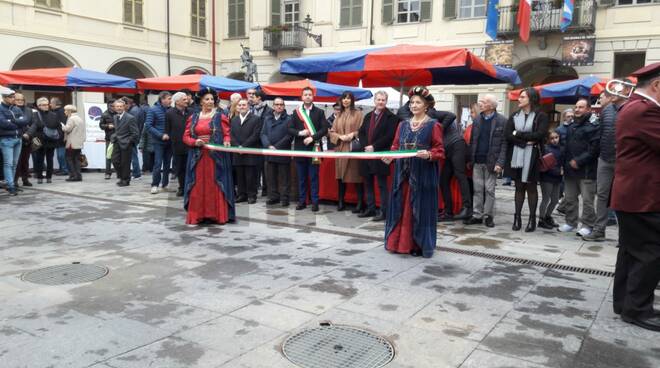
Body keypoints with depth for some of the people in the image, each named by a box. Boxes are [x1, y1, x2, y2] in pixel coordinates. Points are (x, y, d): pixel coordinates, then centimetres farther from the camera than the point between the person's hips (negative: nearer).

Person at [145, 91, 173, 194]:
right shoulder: (153, 110, -5)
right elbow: (148, 126, -9)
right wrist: (161, 135, -16)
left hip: (169, 141, 3)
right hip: (159, 142, -3)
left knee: (167, 164, 8)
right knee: (158, 164, -6)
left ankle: (165, 184, 18)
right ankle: (155, 185, 4)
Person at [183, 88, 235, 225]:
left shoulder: (220, 117, 3)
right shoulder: (193, 118, 11)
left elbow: (227, 134, 0)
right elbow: (186, 137, 9)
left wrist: (226, 141, -21)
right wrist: (194, 142, -10)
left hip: (216, 156, -3)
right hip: (198, 156, 3)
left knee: (215, 185, -1)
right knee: (198, 186, 4)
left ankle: (218, 215, 5)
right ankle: (197, 215, 11)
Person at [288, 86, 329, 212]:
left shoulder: (319, 112, 4)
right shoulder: (296, 112, 9)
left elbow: (324, 129, -4)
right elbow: (290, 129, 5)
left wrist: (312, 137, -15)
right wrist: (299, 133, -14)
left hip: (313, 148, -2)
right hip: (300, 148, 2)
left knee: (314, 177, 1)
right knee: (301, 178, 8)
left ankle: (315, 202, 6)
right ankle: (302, 201, 15)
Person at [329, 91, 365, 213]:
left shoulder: (358, 114, 0)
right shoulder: (339, 115, 15)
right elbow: (331, 132, 12)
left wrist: (353, 135, -19)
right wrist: (340, 136, -6)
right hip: (340, 149, 5)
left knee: (356, 176, -4)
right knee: (341, 175, 7)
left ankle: (360, 203, 2)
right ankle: (341, 202, 15)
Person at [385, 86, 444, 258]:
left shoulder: (433, 125, -4)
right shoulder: (403, 124, 12)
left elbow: (440, 150, -6)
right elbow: (396, 146, 13)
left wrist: (428, 155, -25)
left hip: (423, 174, -5)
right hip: (403, 173, 5)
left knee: (420, 209, 1)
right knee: (401, 208, 8)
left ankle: (419, 245, 11)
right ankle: (400, 242, 18)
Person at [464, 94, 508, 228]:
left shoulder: (502, 121, -4)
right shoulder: (477, 119, 9)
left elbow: (504, 143, -7)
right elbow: (472, 140, 11)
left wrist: (500, 163, -14)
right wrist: (470, 159, 6)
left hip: (491, 161, -4)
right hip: (477, 161, 4)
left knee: (489, 190, 4)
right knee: (477, 189, 7)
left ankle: (487, 216, 14)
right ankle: (477, 215, 15)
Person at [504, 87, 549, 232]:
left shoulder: (541, 116, -2)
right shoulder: (514, 115, 9)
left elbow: (540, 134, -15)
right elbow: (507, 135, -2)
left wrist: (518, 134, -10)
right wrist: (525, 141, -13)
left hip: (532, 156, -3)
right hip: (516, 155, 3)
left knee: (531, 187, 3)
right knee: (519, 187, 7)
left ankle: (532, 219, 10)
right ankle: (517, 217, 11)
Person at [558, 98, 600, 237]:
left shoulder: (594, 126, -7)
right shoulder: (572, 126, 19)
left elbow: (594, 148, -15)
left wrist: (578, 161, -17)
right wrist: (565, 163, 12)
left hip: (586, 170, -8)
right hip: (570, 169, 8)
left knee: (587, 199, -3)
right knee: (570, 198, 12)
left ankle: (587, 225, 5)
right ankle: (570, 222, 22)